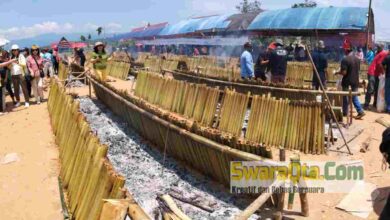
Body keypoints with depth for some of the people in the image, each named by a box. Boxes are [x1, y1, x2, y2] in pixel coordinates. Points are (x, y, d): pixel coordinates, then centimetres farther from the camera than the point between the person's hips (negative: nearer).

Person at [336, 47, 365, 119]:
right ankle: (360, 111, 3)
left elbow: (344, 72, -21)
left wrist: (338, 72, -3)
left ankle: (345, 112, 20)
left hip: (347, 81, -5)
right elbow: (358, 70, 14)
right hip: (355, 81, 5)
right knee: (354, 97, 12)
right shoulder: (357, 59, 4)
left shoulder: (345, 59, -18)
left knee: (345, 97, 10)